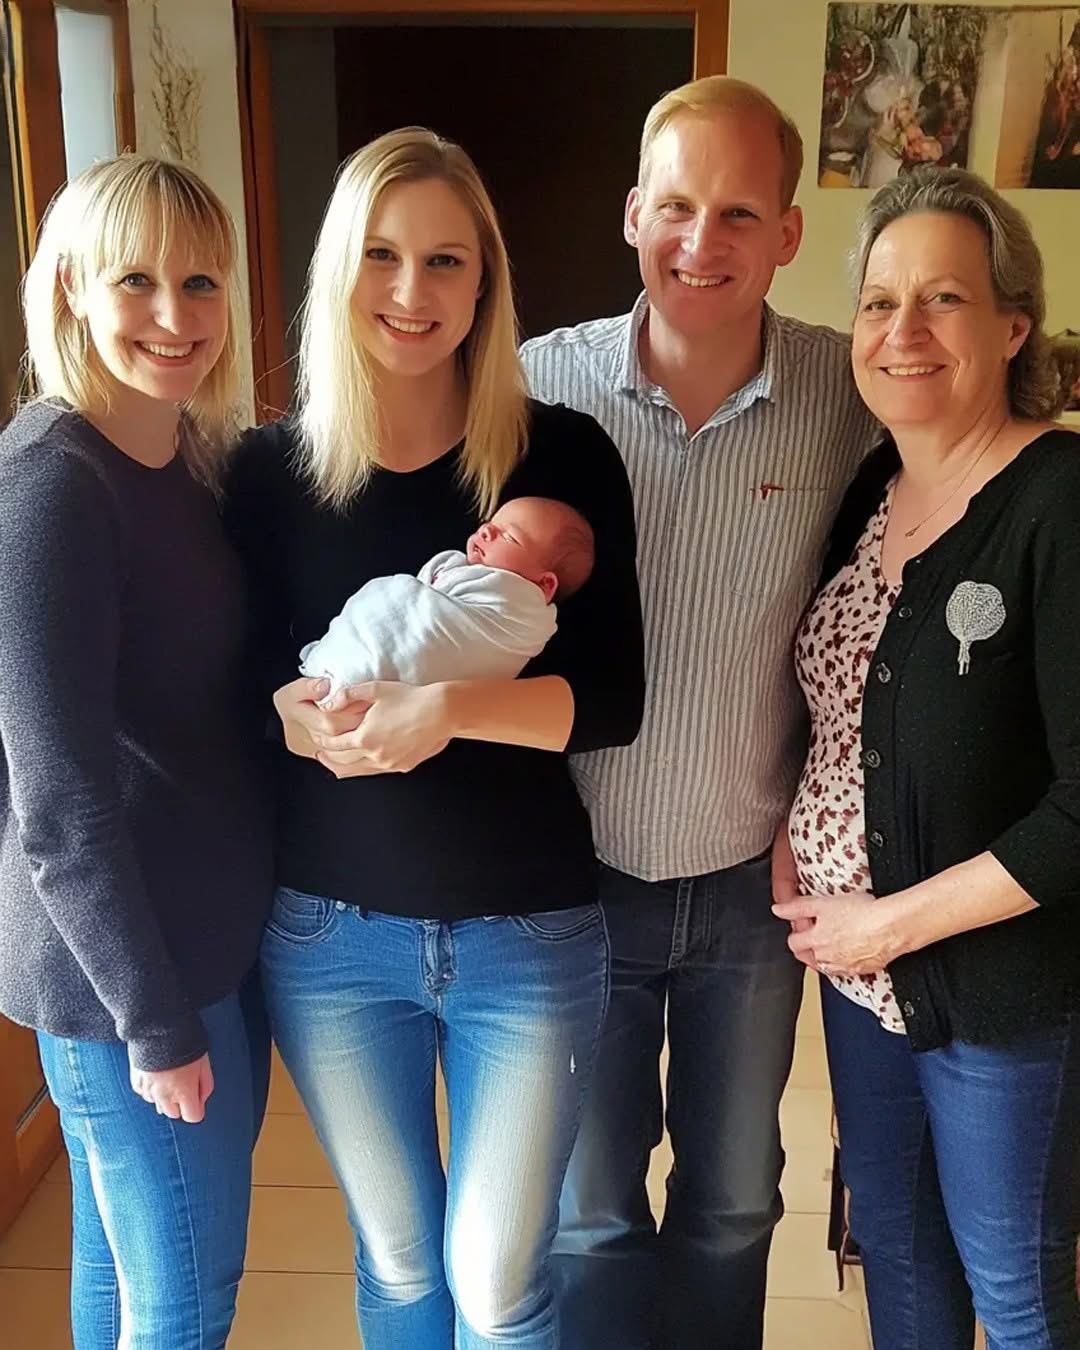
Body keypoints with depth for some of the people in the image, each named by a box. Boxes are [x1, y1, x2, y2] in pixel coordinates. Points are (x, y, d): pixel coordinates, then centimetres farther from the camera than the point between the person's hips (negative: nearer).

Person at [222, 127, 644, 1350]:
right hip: (330, 931, 2)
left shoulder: (565, 455, -8)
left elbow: (614, 699, -13)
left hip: (529, 932, -1)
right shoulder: (275, 468, -3)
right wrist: (316, 718, -23)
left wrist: (448, 707, -29)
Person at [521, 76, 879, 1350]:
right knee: (589, 1211, 18)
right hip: (581, 873, -1)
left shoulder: (846, 393, -11)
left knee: (735, 1198, 22)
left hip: (752, 878, 1)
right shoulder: (541, 380, -12)